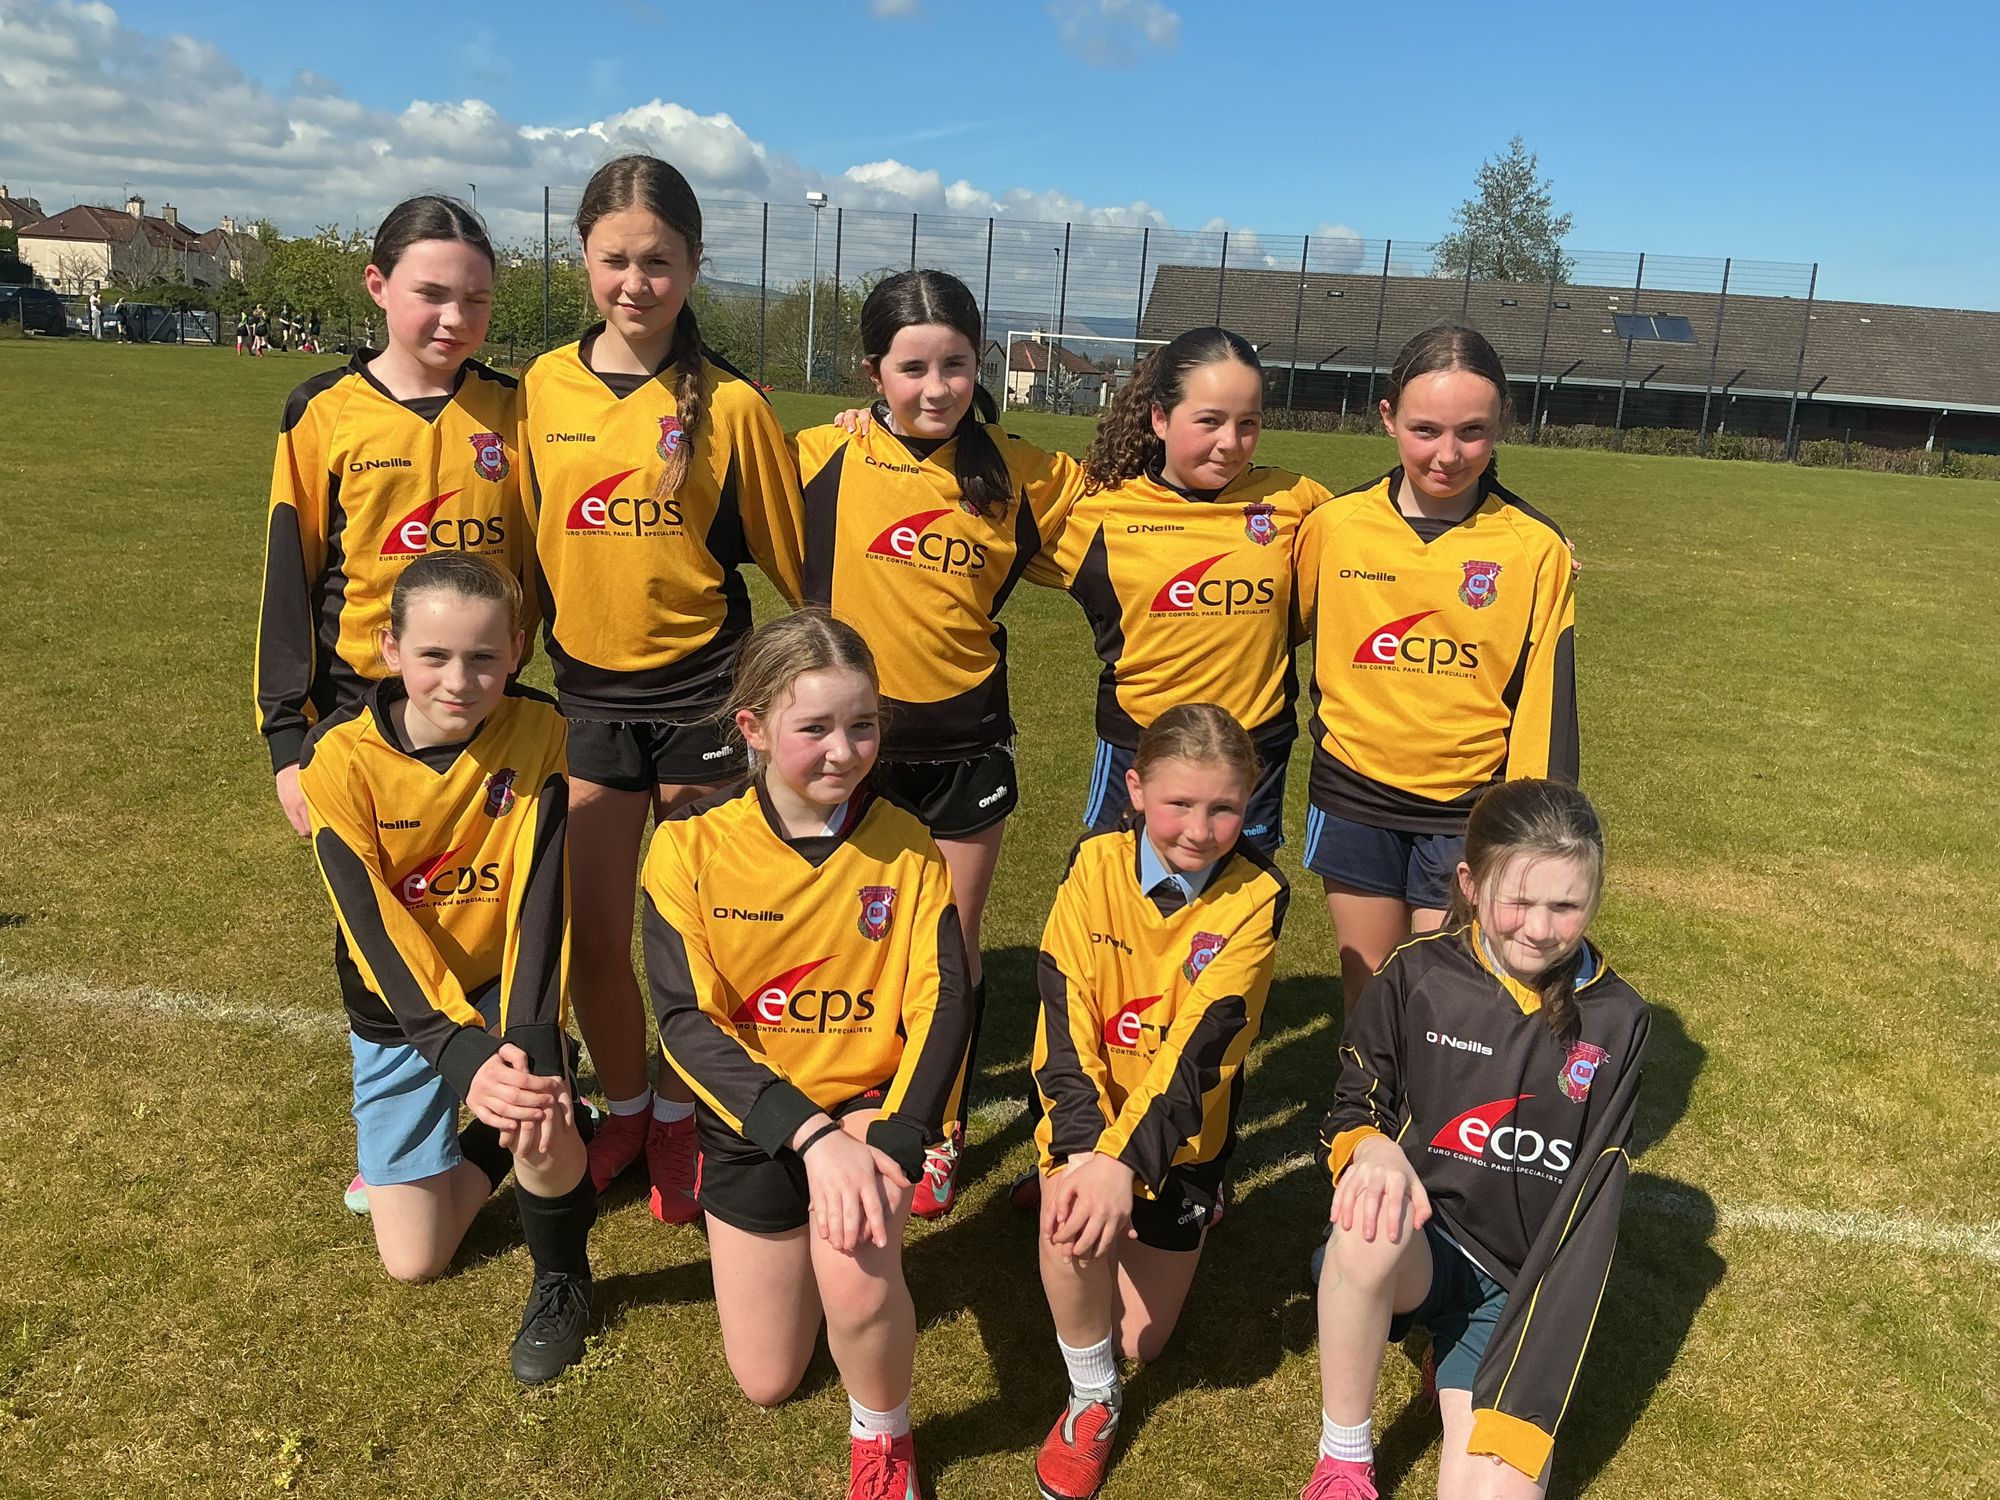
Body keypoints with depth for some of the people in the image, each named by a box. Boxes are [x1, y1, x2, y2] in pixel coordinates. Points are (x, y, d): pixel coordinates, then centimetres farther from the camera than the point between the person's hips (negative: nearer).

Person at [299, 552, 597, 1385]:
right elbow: (375, 926, -23)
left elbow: (541, 900, -23)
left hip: (505, 981, -1)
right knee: (413, 1258, 4)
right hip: (398, 1005, 1)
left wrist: (532, 1043, -36)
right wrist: (464, 1053, -35)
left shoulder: (534, 732, -18)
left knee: (540, 1120, -32)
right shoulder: (341, 757, -20)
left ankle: (562, 1280, -1)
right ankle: (502, 1134, 32)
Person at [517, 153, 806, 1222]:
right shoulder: (543, 388, 2)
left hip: (701, 691, -3)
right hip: (587, 692, 3)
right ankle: (623, 1108, 34)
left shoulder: (728, 402, -7)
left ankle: (677, 1117, 30)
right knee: (592, 936, 8)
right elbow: (524, 545, 11)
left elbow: (788, 558, 0)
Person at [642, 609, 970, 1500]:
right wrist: (812, 1136, -30)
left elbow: (942, 1002, -15)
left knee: (853, 1268, -31)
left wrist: (892, 1141, -30)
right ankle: (795, 1234, 43)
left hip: (871, 1100, -1)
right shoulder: (691, 846, -15)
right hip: (752, 1119, 1)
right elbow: (689, 1021, -19)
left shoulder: (905, 847, -10)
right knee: (766, 1382, 12)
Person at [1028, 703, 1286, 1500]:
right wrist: (1081, 1150, -34)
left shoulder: (1256, 896, -18)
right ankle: (1092, 1400, -3)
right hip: (1090, 1111, 0)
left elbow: (1199, 1048, -27)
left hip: (1182, 1132, 0)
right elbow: (1064, 1018, -20)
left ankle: (1161, 1242, 40)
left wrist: (1124, 1162, -39)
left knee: (1140, 1342, 7)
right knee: (1074, 1218, -32)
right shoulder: (1095, 866, -15)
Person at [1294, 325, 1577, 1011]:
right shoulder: (1334, 525, -5)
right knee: (1368, 987, 15)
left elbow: (1545, 701, -4)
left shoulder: (1536, 548, -8)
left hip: (1469, 808, -1)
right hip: (1353, 800, 2)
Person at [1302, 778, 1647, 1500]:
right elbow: (1352, 1107, 4)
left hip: (1522, 1281, 0)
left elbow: (1588, 1204, -8)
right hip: (1409, 1249, 1)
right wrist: (1371, 1146, -23)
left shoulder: (1614, 1019, -4)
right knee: (1370, 1228, -36)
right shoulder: (1418, 976, -7)